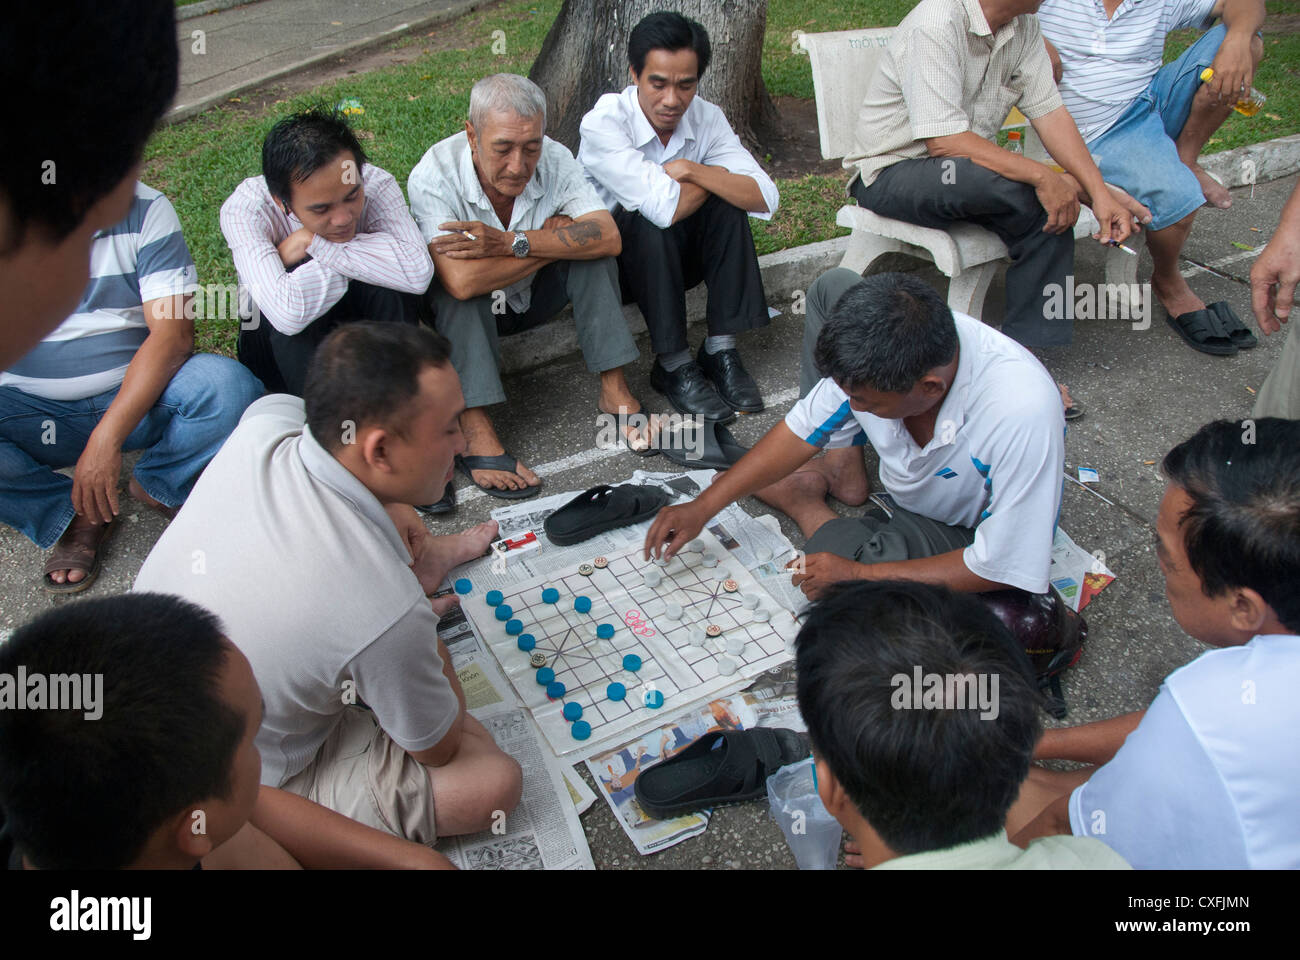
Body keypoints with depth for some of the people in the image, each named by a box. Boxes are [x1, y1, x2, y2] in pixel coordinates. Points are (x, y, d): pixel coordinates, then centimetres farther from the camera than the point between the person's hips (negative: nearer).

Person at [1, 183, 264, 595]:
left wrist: (107, 437, -24)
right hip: (34, 412, 1)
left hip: (139, 395, 0)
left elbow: (173, 333, -16)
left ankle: (157, 486, -1)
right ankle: (74, 515, -6)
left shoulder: (145, 210, -6)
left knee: (229, 385, -30)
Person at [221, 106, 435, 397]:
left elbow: (418, 273, -38)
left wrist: (313, 242, -32)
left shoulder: (376, 185, -21)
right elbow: (287, 313, -43)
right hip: (279, 343, -1)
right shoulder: (244, 208, -26)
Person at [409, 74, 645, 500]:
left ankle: (613, 387, -19)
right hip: (465, 313, -3)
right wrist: (554, 239, -29)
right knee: (460, 285, -34)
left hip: (533, 298, 3)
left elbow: (609, 236, -30)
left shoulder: (554, 159, -17)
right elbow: (461, 281, -41)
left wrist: (511, 243, -38)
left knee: (588, 243, -20)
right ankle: (474, 430, -36)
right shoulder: (433, 176, -29)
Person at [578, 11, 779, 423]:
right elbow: (664, 206, -36)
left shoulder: (707, 118, -8)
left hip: (675, 256, 5)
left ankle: (720, 350, -19)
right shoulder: (603, 123, -24)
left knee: (726, 204, -21)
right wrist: (716, 175, -19)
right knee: (650, 219, -34)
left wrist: (693, 170, -26)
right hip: (610, 257, -4)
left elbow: (766, 199, -18)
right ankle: (672, 366, -27)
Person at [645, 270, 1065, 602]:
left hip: (964, 529, -4)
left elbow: (1002, 570, -32)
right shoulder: (878, 355, -28)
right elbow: (804, 429, -12)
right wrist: (703, 506, -14)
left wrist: (858, 575, -28)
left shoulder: (1020, 414, -43)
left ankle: (816, 514, 2)